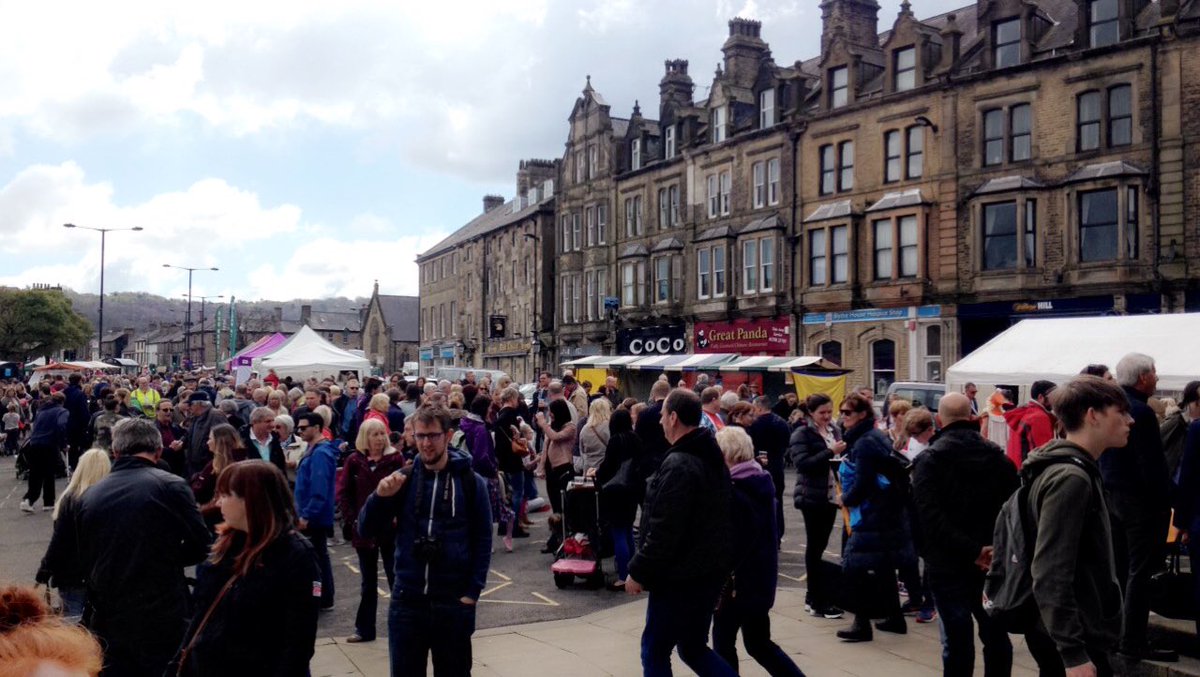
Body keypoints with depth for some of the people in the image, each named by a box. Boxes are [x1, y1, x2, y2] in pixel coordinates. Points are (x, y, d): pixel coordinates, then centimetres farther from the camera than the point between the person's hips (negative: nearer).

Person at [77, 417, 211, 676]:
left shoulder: (89, 496, 3)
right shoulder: (171, 486, -11)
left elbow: (84, 559, 13)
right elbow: (198, 546, -6)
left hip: (108, 619, 4)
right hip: (162, 618, -4)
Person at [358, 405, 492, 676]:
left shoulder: (470, 481, -3)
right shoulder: (403, 479, 2)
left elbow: (483, 540, -1)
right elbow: (367, 530, 1)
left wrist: (473, 592, -8)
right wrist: (380, 496, -17)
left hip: (454, 601, -1)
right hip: (406, 599, 2)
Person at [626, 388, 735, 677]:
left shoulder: (678, 465, -21)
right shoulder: (713, 458, 10)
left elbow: (664, 531, -24)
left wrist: (639, 572, -14)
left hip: (680, 577, -9)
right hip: (709, 571, 9)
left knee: (655, 650, 5)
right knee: (693, 648, 19)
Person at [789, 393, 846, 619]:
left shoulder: (834, 431, 11)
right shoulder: (802, 434, -7)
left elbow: (840, 458, 21)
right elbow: (803, 463, -19)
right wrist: (830, 452, -23)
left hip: (831, 495, 6)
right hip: (812, 497, -6)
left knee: (819, 546, 10)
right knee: (815, 547, -1)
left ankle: (814, 597, 18)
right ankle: (819, 603, 2)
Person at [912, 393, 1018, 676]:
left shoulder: (930, 459, -8)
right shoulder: (998, 456, 5)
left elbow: (931, 517, -20)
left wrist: (972, 551, -20)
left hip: (948, 565, -4)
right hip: (994, 565, 4)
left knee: (957, 641, 1)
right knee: (996, 636, 14)